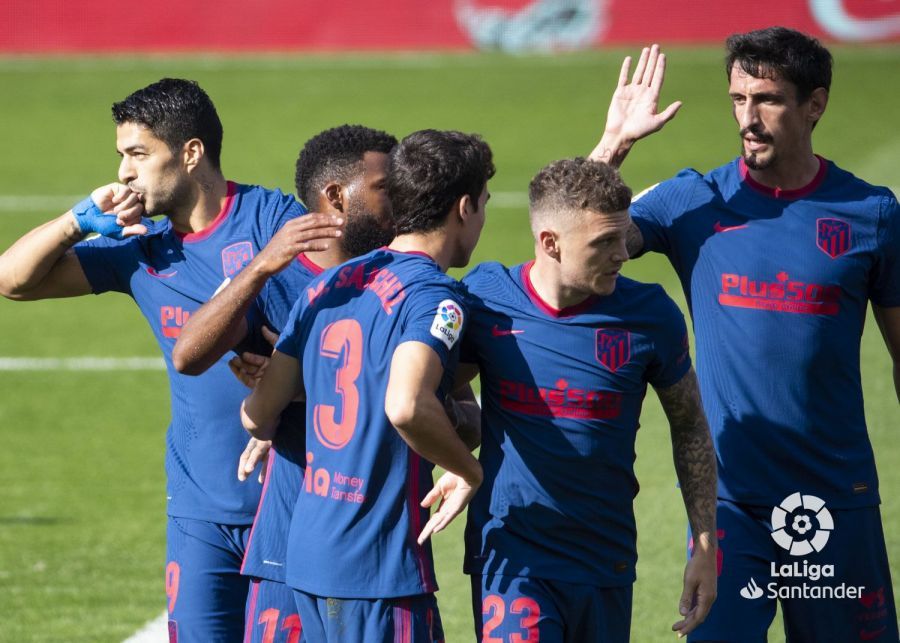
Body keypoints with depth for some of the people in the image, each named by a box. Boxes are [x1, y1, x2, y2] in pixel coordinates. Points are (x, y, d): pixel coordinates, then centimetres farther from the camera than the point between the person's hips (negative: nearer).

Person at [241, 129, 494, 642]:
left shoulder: (324, 288, 11)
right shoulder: (434, 296, -12)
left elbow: (259, 414, 9)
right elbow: (405, 405, -30)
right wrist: (471, 472, -14)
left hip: (308, 554, 8)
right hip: (380, 561, -8)